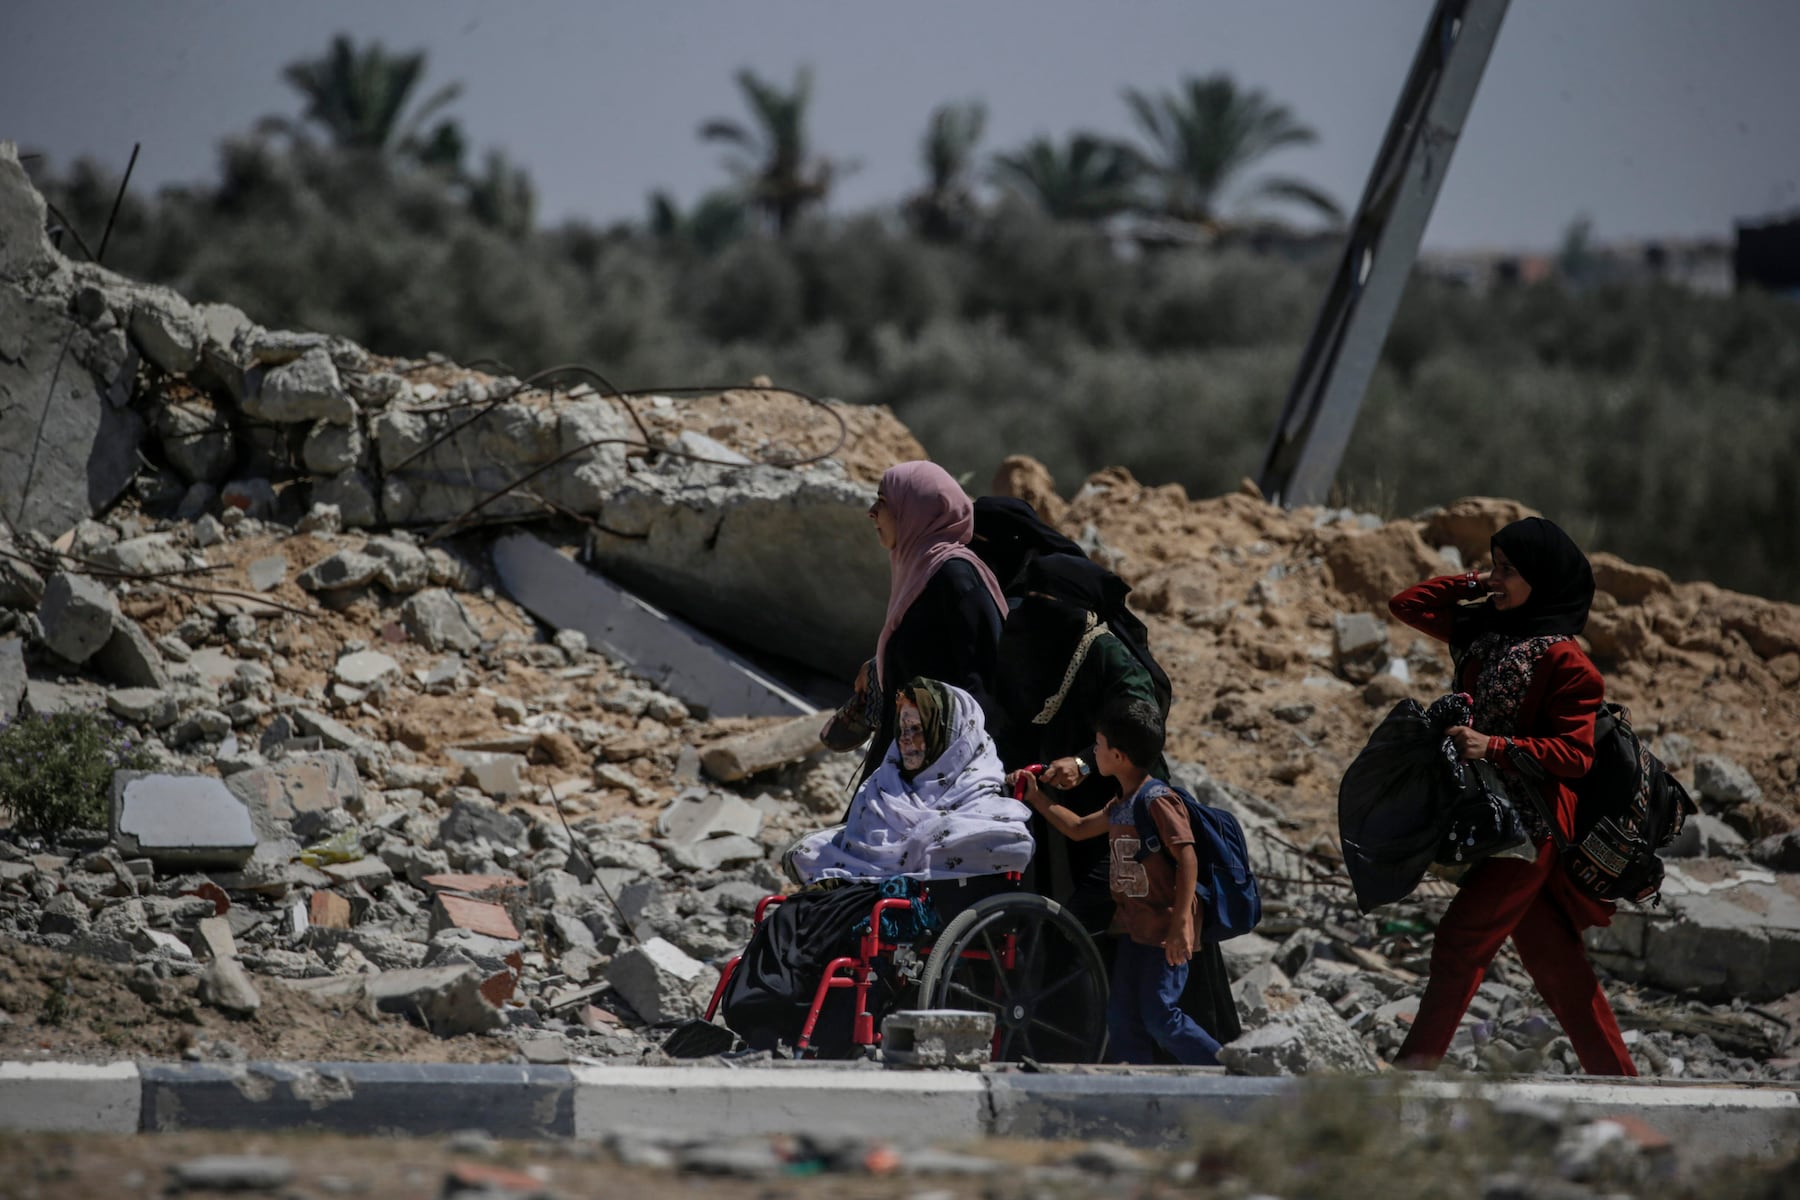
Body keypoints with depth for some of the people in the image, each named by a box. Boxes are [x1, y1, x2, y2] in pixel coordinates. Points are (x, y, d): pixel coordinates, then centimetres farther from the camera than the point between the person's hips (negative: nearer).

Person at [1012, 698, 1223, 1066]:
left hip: (1164, 929, -10)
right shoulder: (1121, 805, 12)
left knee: (1160, 1015, -10)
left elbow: (1187, 859, -22)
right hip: (1134, 925, 10)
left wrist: (1180, 925, -26)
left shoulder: (1157, 800, -17)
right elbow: (1079, 828, 29)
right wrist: (1036, 798, 25)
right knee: (1122, 1017, 8)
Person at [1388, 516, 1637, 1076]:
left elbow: (1574, 753, -17)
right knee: (1552, 954, 12)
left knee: (1462, 940, -9)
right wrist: (1473, 585, 8)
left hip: (1534, 817, -9)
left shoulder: (1563, 659, -13)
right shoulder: (1485, 628, 10)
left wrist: (1495, 747, -27)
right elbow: (1408, 605, 16)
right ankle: (1615, 1076, 18)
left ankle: (1415, 1069, -6)